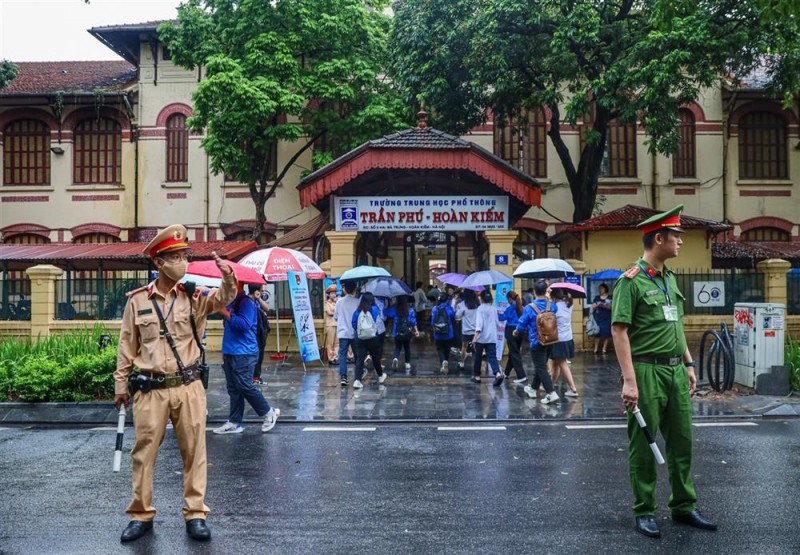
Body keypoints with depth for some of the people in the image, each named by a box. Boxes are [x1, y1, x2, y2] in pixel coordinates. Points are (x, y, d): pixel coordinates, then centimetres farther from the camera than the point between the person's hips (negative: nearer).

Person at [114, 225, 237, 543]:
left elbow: (224, 297, -15)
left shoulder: (194, 297, 2)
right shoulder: (137, 300, 1)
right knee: (143, 452, 8)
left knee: (194, 450, 6)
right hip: (151, 390, 0)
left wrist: (227, 275, -35)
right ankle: (141, 515, 24)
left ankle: (195, 514, 18)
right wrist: (121, 384, 8)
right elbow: (127, 345, 6)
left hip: (188, 387, 1)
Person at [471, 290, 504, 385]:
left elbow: (479, 323, -17)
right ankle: (498, 373, -25)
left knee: (478, 357, 12)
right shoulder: (494, 309, 9)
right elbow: (497, 324, 16)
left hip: (481, 337, -4)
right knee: (492, 357, -3)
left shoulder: (480, 308, -7)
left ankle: (477, 376, 21)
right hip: (492, 337, 4)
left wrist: (475, 336, -20)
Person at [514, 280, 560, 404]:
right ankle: (533, 389, 34)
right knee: (540, 366, 19)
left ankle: (552, 394, -12)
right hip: (549, 340, 5)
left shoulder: (529, 308, -16)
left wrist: (516, 332, 13)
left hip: (537, 342, -5)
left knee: (541, 368, -1)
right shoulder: (553, 306, -5)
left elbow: (522, 324, -5)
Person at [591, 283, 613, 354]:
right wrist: (597, 305, -13)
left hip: (607, 318, -1)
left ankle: (604, 349, 4)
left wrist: (603, 305, -15)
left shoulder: (610, 298, 3)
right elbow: (593, 307, 6)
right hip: (598, 318, 1)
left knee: (606, 333, -3)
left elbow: (611, 307, -4)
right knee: (597, 333, -4)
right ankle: (596, 348, 1)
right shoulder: (596, 297, 11)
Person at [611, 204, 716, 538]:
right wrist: (629, 381, -21)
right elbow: (619, 330, -16)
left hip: (676, 371, 8)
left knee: (681, 441, 14)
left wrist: (689, 364, 17)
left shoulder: (670, 278, 13)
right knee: (643, 446, 4)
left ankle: (684, 507, 28)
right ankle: (643, 512, 16)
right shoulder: (631, 281, -12)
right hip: (647, 372, -8)